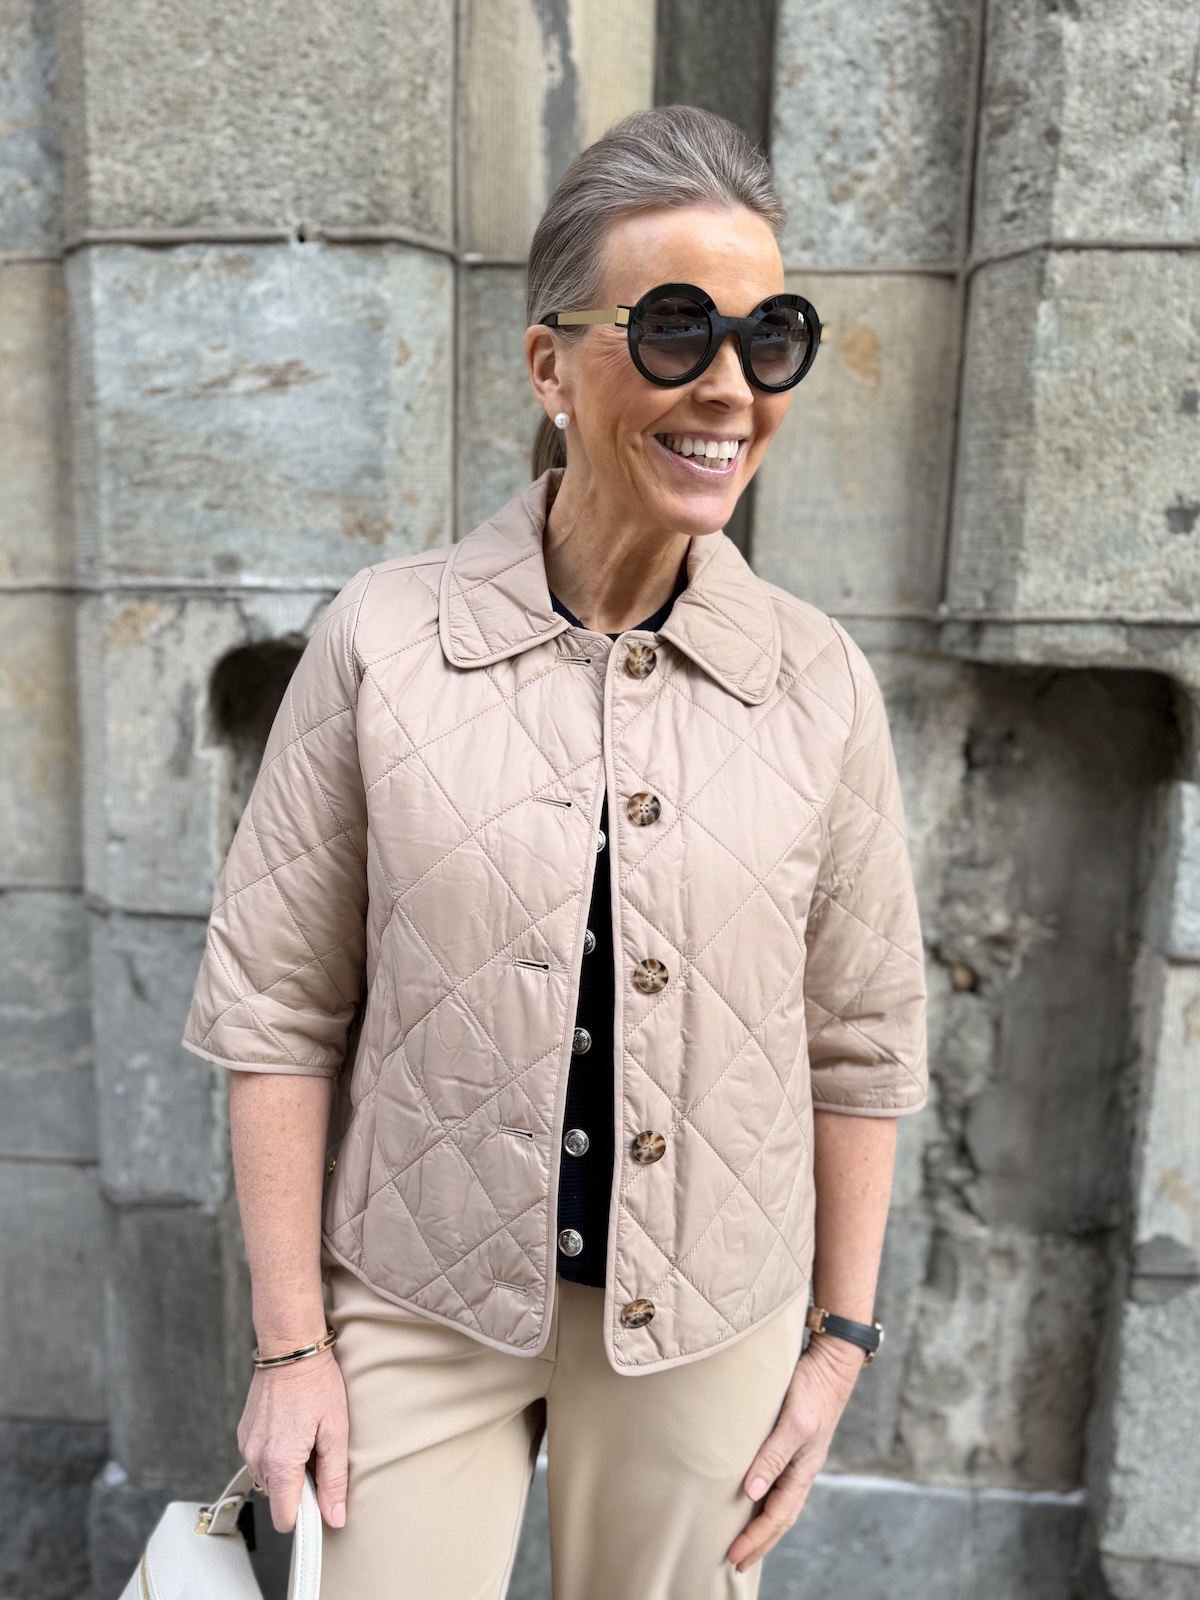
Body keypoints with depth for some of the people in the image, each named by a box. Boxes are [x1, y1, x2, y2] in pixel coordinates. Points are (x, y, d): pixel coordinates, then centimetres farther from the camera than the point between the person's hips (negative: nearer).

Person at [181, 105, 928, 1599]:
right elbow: (276, 1009, -7)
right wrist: (291, 1344, -4)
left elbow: (860, 1042, 0)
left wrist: (838, 1342, 4)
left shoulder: (818, 680, -7)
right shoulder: (383, 638, -12)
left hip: (707, 1322, 2)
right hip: (416, 1304, -1)